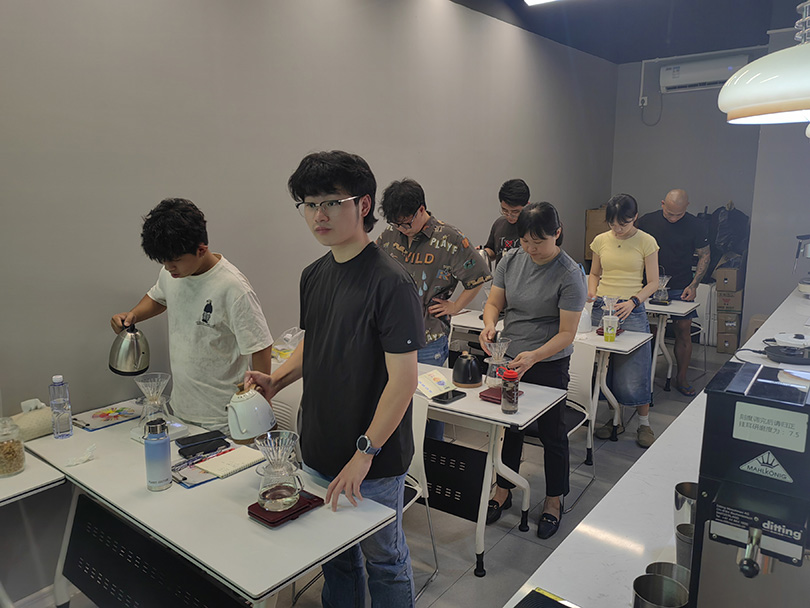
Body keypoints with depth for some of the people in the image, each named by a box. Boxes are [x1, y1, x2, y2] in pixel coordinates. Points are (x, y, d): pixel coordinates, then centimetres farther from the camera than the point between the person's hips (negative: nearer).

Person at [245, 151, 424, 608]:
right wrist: (277, 379, 0)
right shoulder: (314, 275, 3)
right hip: (319, 452, 7)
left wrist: (365, 453, -21)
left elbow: (404, 377, -21)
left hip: (375, 465, -7)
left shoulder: (389, 282, -21)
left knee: (383, 560, 15)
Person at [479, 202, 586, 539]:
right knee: (510, 427, 18)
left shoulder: (569, 275, -18)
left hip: (550, 365, -4)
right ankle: (503, 491, 37)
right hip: (510, 359, 5)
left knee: (551, 432, 11)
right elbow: (493, 302, 3)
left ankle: (554, 500, 32)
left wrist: (534, 356, -33)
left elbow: (566, 334, -18)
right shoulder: (511, 260, -4)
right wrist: (489, 325, -19)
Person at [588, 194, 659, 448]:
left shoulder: (646, 242, -1)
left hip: (632, 310, -3)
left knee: (634, 370, -2)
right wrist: (591, 294, -3)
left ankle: (644, 423, 16)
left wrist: (633, 301, -16)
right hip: (601, 308, 3)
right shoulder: (601, 241, 7)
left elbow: (653, 282, 0)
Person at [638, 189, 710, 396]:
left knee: (683, 332, 2)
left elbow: (704, 255, 6)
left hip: (680, 289, 0)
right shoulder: (646, 221, -1)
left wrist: (693, 285, -4)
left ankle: (681, 378, 16)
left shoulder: (695, 225, -2)